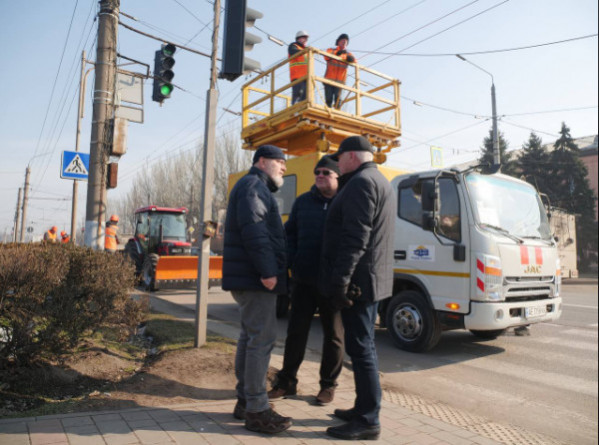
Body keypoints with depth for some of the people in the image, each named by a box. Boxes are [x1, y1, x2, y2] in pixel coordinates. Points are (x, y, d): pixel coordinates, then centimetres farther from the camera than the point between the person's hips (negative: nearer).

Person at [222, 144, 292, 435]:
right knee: (261, 339, -8)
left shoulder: (256, 188, 25)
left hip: (248, 277, 11)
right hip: (255, 278, -11)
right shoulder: (254, 185, -8)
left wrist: (268, 269, 18)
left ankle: (245, 400, 24)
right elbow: (253, 229, -22)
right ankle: (256, 411, -1)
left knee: (249, 337, 14)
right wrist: (268, 270, -25)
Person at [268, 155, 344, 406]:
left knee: (333, 335, 10)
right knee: (296, 332, 10)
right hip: (303, 281, 3)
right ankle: (286, 382, 25)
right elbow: (290, 234, 12)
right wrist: (291, 262, -1)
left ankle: (328, 385, 26)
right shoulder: (303, 202, 9)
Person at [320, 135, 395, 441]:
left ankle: (368, 421, 7)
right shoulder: (380, 181, 19)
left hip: (358, 280, -11)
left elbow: (355, 238, -24)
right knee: (363, 346, 17)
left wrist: (340, 280, -23)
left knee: (360, 349, -3)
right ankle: (364, 408, 28)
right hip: (372, 279, 11)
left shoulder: (361, 182, -14)